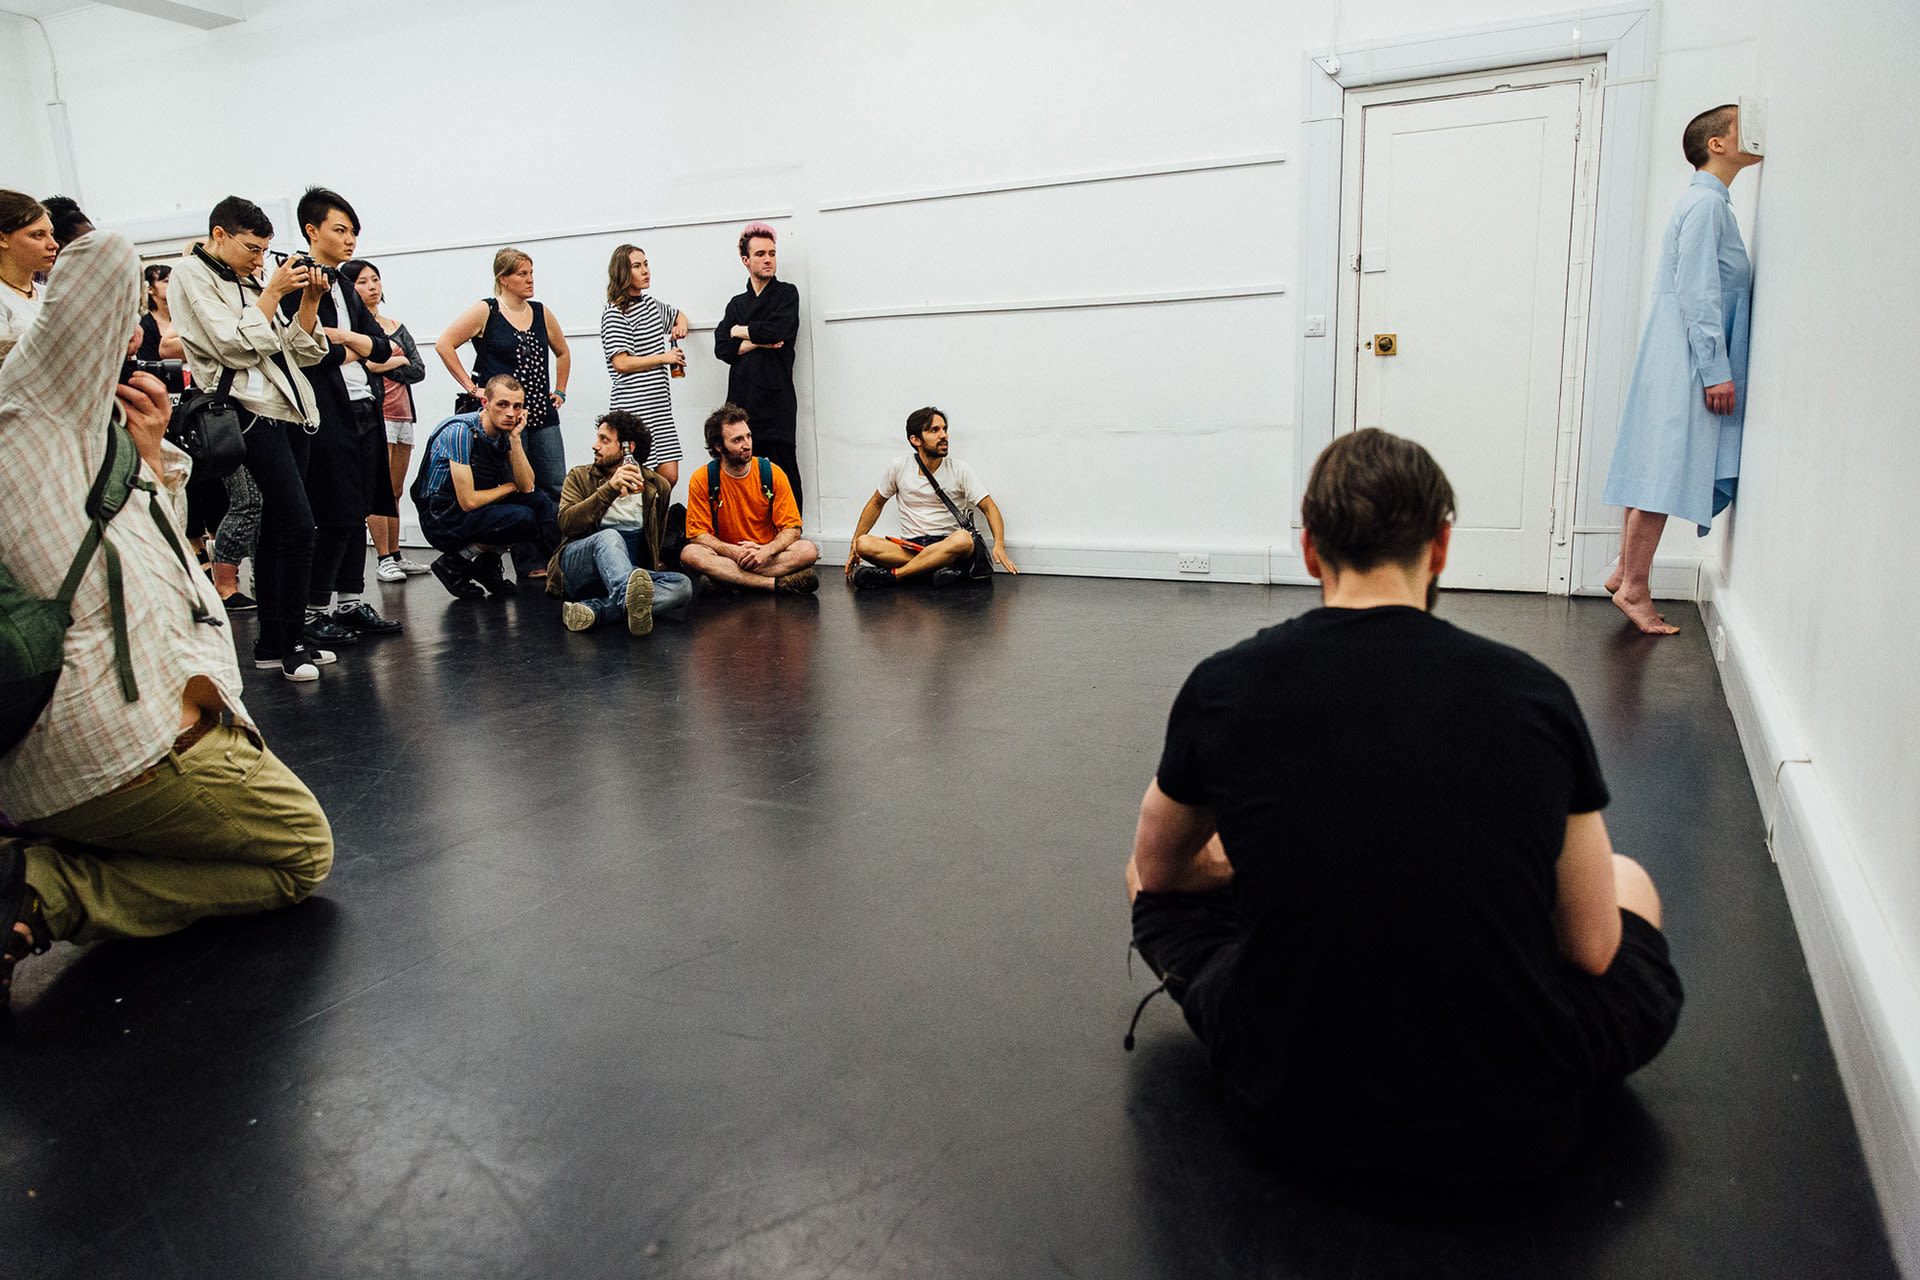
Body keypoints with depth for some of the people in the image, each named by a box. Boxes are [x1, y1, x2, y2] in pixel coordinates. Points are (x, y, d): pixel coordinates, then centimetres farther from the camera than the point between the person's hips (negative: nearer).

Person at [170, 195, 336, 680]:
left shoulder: (253, 280, 20)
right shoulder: (192, 274, 0)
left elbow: (302, 352, 15)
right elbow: (235, 344, -13)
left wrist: (309, 301, 3)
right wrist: (273, 293, -8)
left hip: (290, 412, 7)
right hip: (251, 411, -7)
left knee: (275, 531, 8)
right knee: (297, 526, -14)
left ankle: (272, 644, 14)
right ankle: (292, 643, -5)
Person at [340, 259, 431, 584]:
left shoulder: (397, 327, 17)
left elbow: (419, 370, 7)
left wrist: (384, 364, -8)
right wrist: (398, 360, -10)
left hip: (402, 414, 6)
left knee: (395, 490, 9)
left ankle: (396, 555, 14)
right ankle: (384, 560, -4)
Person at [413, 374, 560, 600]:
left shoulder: (505, 432, 1)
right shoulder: (461, 431, -22)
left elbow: (526, 486, -7)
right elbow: (468, 501, -24)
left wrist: (515, 439, -16)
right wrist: (509, 488, -7)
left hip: (476, 513, 8)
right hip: (441, 519, -8)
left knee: (539, 501, -4)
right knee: (523, 519, -26)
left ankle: (486, 563, 4)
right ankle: (455, 564, -8)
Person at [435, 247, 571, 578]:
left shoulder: (541, 313, 13)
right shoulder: (485, 311, -2)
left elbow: (562, 352, 28)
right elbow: (444, 344, -5)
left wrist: (559, 392, 19)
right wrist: (471, 387, -8)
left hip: (543, 415, 5)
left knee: (556, 488, 1)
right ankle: (530, 563, 3)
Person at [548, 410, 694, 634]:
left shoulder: (658, 487, 13)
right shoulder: (579, 477, 10)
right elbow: (566, 523, -9)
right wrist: (610, 488, -18)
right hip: (577, 568, -2)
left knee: (683, 585, -27)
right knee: (609, 537, -35)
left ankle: (593, 608, -43)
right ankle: (631, 604, -69)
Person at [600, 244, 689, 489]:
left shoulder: (650, 303, 17)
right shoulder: (615, 313, -7)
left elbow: (678, 314, 39)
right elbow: (621, 363, -16)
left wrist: (681, 326, 15)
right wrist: (664, 358, -7)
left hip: (660, 403, 8)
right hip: (634, 406, -8)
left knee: (670, 476, 1)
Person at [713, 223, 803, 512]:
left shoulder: (787, 294, 10)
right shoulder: (737, 303, 22)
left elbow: (778, 331, -9)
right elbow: (722, 347, 8)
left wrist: (741, 331, 6)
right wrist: (758, 343, -4)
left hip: (776, 400, -4)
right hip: (741, 400, 4)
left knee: (783, 472, -7)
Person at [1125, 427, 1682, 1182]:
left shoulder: (1224, 688, -8)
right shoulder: (1534, 694, -8)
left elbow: (1156, 866, 12)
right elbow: (1592, 948, 3)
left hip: (1291, 1109, 0)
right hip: (1510, 1131, 1)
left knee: (1162, 883, 25)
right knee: (1632, 886, 27)